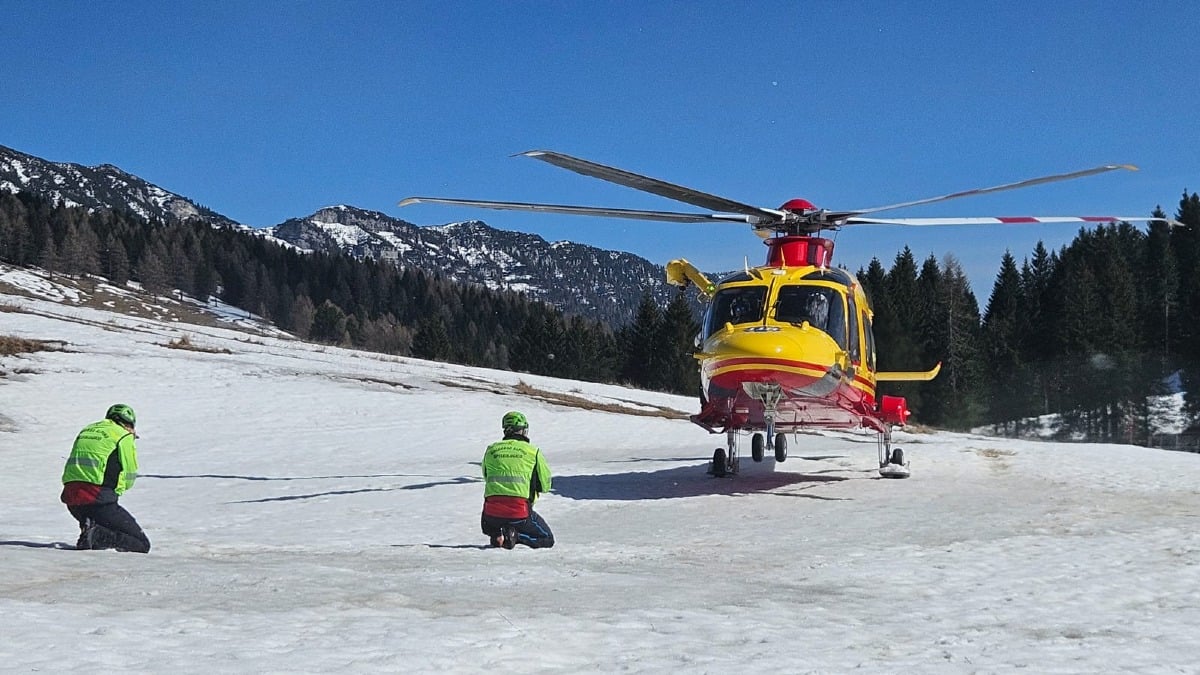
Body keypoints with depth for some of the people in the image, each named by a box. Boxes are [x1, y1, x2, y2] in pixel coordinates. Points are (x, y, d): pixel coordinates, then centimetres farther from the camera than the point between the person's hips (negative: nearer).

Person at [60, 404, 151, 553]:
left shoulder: (86, 430, 22)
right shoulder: (124, 437, 2)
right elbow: (129, 480, 4)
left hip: (70, 498, 7)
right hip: (97, 500, -7)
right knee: (142, 544, -3)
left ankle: (89, 529, 2)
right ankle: (97, 535, -22)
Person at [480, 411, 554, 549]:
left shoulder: (491, 450, 10)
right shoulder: (533, 452, 1)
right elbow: (545, 485, 8)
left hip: (491, 513, 3)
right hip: (520, 514, -3)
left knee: (489, 527, 37)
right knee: (547, 539, 16)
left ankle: (497, 534, 1)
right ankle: (515, 535, -9)